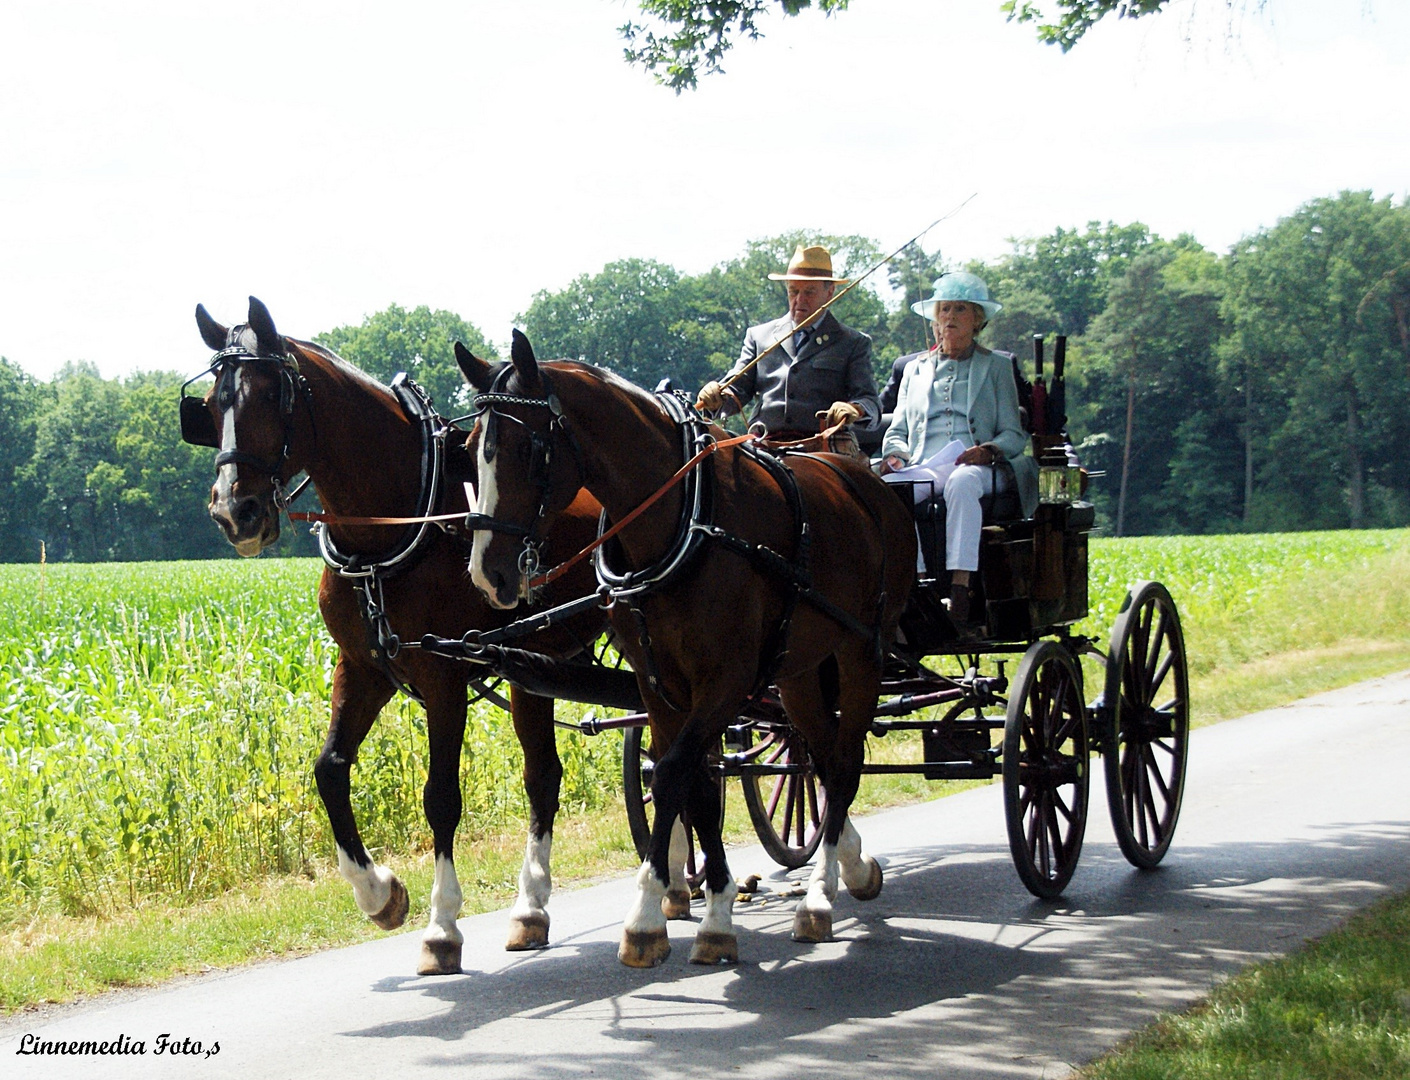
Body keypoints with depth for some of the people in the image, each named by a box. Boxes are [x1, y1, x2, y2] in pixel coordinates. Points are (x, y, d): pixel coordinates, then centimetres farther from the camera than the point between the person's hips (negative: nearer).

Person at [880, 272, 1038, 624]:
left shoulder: (997, 366, 19)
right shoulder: (915, 369, 28)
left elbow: (1014, 434, 10)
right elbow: (897, 432, 23)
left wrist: (989, 450, -13)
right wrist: (896, 454, -2)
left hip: (976, 469, -2)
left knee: (961, 483, -41)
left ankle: (959, 590, -51)